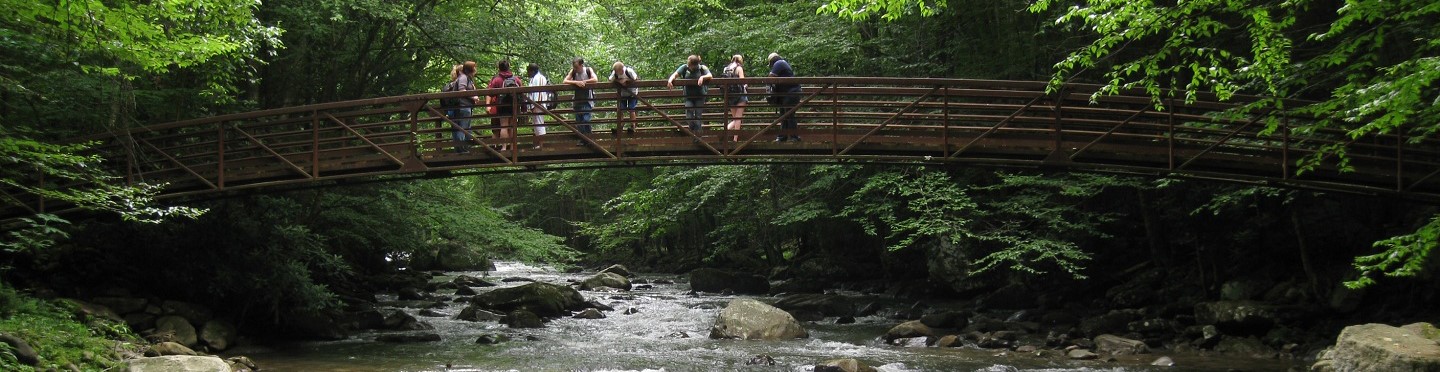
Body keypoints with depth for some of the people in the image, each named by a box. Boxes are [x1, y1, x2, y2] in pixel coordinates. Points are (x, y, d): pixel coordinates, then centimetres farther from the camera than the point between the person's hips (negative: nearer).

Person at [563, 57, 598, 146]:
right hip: (577, 101, 4)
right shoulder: (573, 71, -3)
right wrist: (576, 82, -24)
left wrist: (583, 82, -18)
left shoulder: (588, 70, -8)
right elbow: (565, 81, -10)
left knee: (586, 120, -14)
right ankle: (582, 140, 17)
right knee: (578, 122, 7)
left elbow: (595, 80, -20)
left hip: (587, 100, -4)